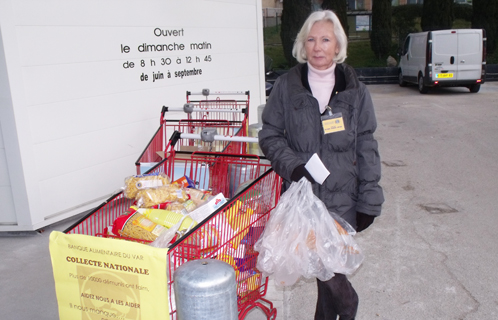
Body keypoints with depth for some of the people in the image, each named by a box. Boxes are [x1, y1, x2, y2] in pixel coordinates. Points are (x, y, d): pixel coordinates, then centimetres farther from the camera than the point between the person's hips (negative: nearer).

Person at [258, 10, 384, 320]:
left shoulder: (355, 90, 2)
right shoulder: (286, 87, 0)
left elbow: (366, 146, 4)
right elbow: (270, 135, 5)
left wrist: (369, 201, 0)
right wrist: (292, 164, -13)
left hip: (342, 198, 0)